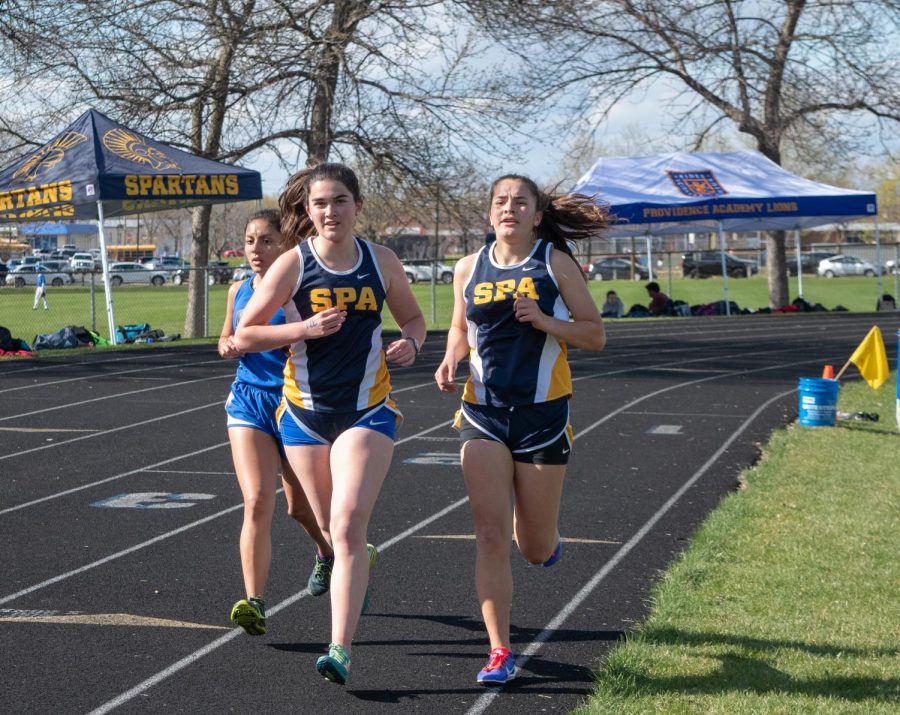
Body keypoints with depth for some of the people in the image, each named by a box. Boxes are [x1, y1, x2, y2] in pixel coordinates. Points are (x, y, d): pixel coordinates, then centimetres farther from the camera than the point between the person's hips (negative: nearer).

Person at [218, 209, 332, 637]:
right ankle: (254, 604, -16)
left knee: (301, 507, 14)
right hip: (248, 400, 3)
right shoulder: (238, 291, 7)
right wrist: (227, 346, 0)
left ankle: (326, 554, 48)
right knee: (256, 502, -15)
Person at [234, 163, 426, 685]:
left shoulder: (381, 262, 0)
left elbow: (413, 317, 16)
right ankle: (363, 562, 51)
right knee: (333, 530, 15)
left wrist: (411, 344, -7)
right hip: (306, 412, 1)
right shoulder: (293, 265, -6)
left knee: (347, 527, -16)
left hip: (368, 411, -1)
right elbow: (244, 336, -4)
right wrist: (306, 327, -18)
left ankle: (341, 650, -16)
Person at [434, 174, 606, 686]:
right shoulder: (470, 270, 6)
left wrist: (544, 321, -18)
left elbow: (596, 336, -2)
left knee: (535, 548, 7)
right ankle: (500, 653, -2)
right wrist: (451, 360, -1)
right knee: (491, 537, -9)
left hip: (543, 413, -1)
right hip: (483, 413, 2)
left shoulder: (556, 264, -2)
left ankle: (548, 534, 45)